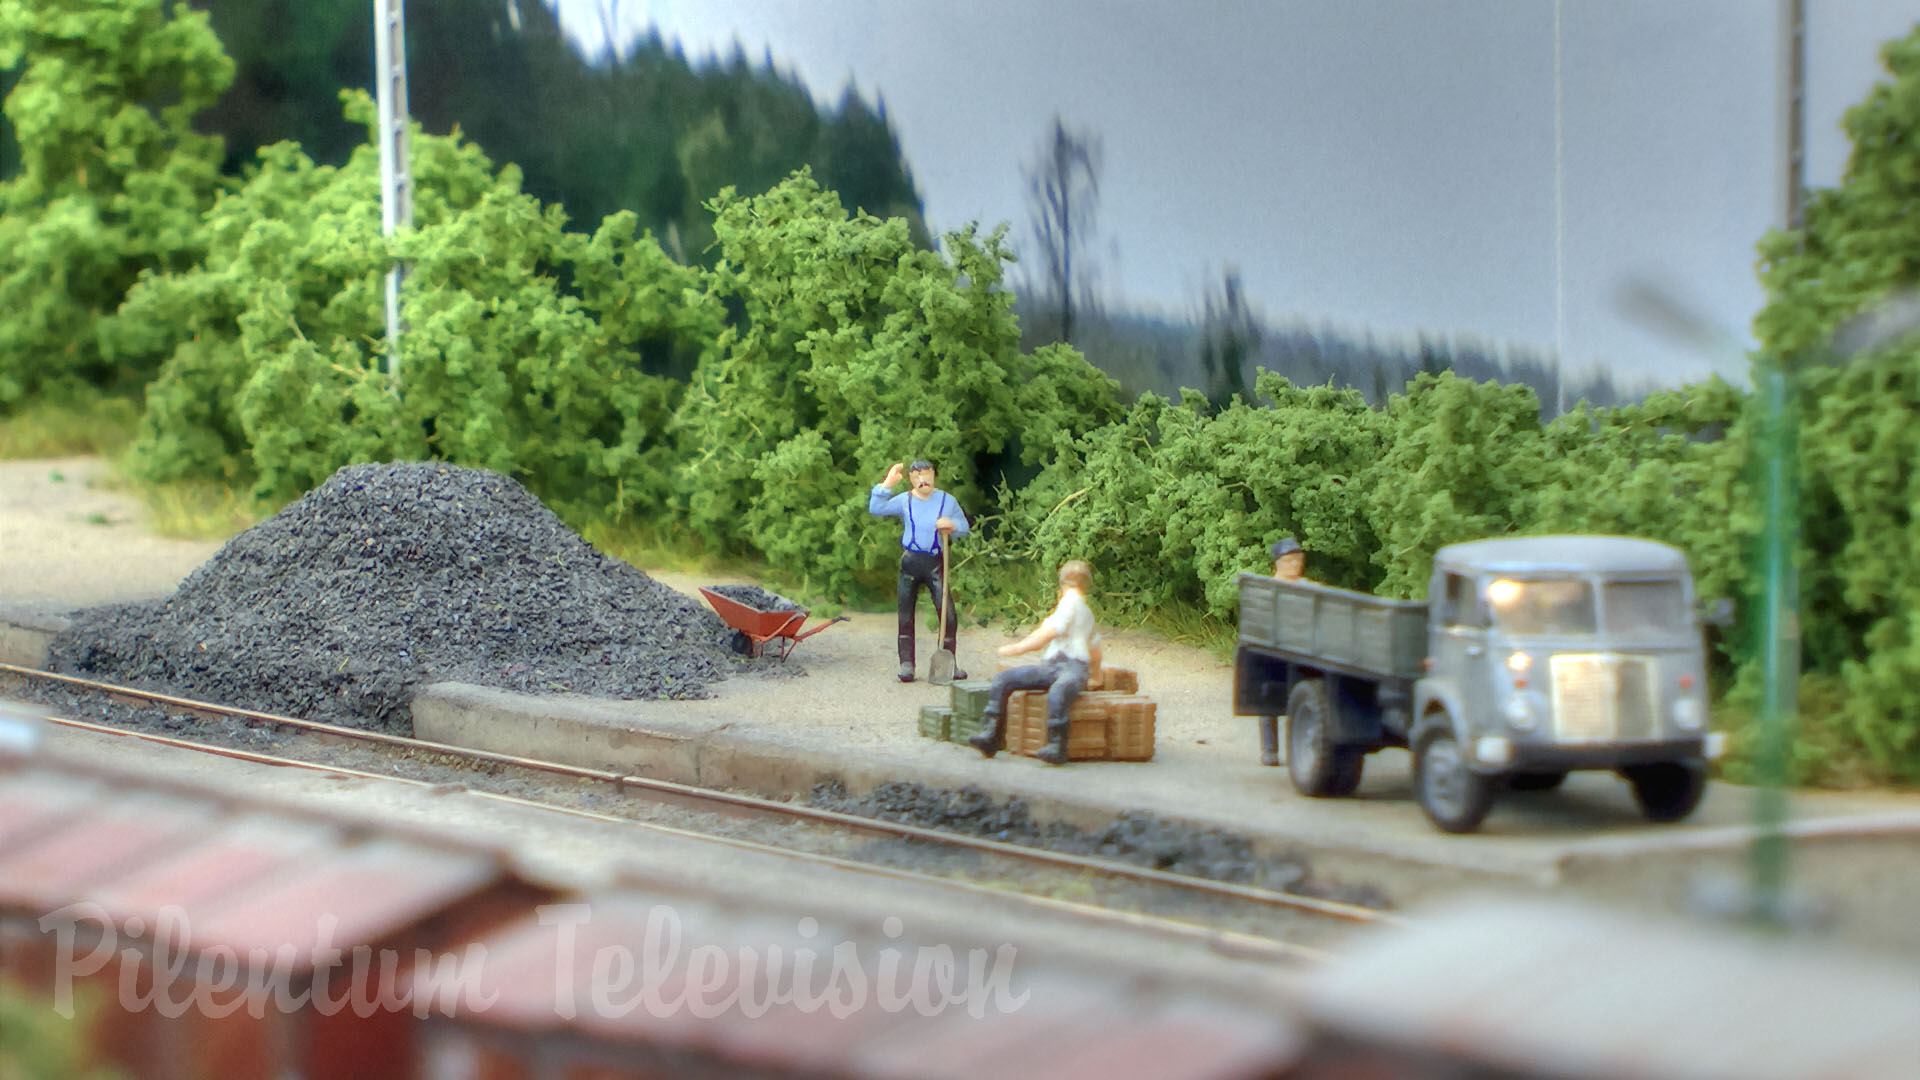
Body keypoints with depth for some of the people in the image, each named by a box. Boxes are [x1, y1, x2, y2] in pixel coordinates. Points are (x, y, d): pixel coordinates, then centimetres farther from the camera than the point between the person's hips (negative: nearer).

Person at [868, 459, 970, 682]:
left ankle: (950, 663, 3)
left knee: (948, 614, -8)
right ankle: (906, 664, 6)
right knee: (906, 617, 1)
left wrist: (952, 525, -11)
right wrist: (886, 485, -11)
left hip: (935, 563, 0)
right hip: (910, 561, 0)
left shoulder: (946, 501, 8)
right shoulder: (904, 501, 6)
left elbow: (964, 527, 11)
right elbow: (876, 509, -5)